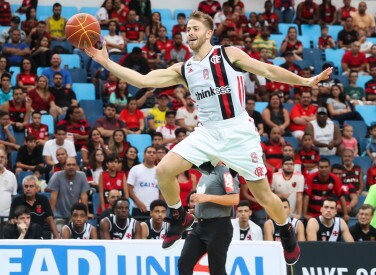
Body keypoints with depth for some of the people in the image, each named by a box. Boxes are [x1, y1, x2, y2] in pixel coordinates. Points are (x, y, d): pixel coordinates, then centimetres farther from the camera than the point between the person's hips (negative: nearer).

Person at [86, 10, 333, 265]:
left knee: (263, 194, -1)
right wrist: (106, 62, -1)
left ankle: (286, 231, 28)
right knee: (164, 170, -12)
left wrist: (304, 81, -5)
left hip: (239, 132, -4)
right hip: (208, 132, 4)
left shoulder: (229, 54, -2)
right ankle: (180, 218, 12)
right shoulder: (182, 70, 9)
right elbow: (143, 80, 5)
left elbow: (267, 70, 0)